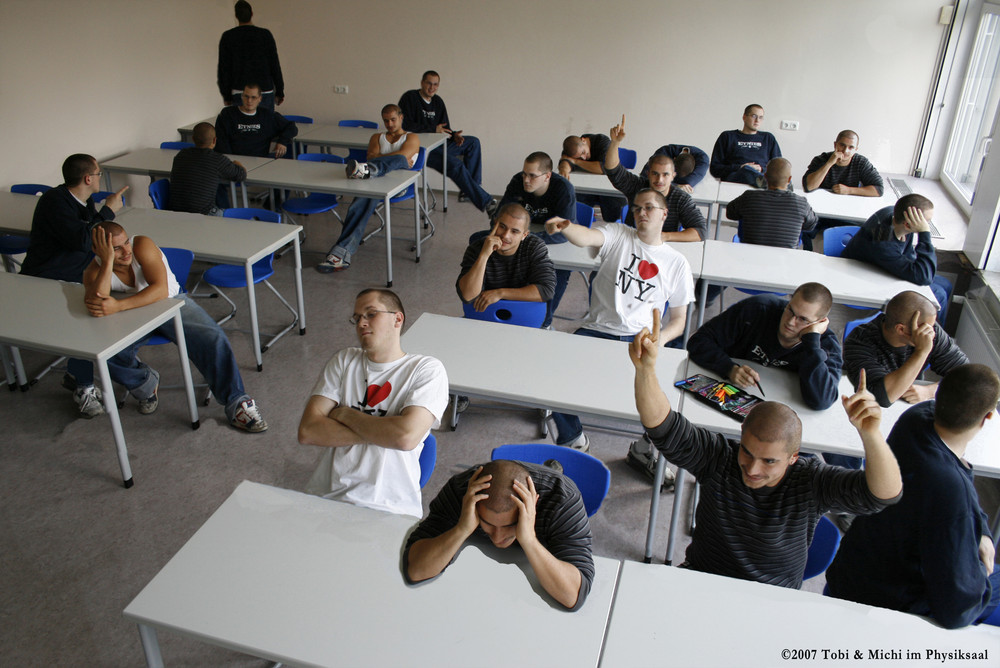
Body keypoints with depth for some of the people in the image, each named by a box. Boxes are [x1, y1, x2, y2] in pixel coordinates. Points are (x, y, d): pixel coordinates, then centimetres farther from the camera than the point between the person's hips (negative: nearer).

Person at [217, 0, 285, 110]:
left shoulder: (227, 37, 1)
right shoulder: (265, 34, -1)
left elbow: (224, 68, 1)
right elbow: (275, 65, -2)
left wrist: (226, 95, 8)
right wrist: (280, 92, 5)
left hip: (240, 93, 0)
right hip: (265, 92, 0)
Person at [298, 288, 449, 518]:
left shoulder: (428, 369, 2)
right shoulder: (344, 361, 14)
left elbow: (406, 436, -15)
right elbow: (307, 431, 3)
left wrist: (345, 414, -2)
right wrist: (377, 432, -6)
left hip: (388, 509, -3)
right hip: (325, 497, 3)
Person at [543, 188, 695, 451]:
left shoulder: (677, 263, 10)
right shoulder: (618, 235, 6)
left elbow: (678, 320, 11)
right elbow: (586, 237, -18)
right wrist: (564, 226, -41)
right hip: (597, 330, 0)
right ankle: (572, 438, 0)